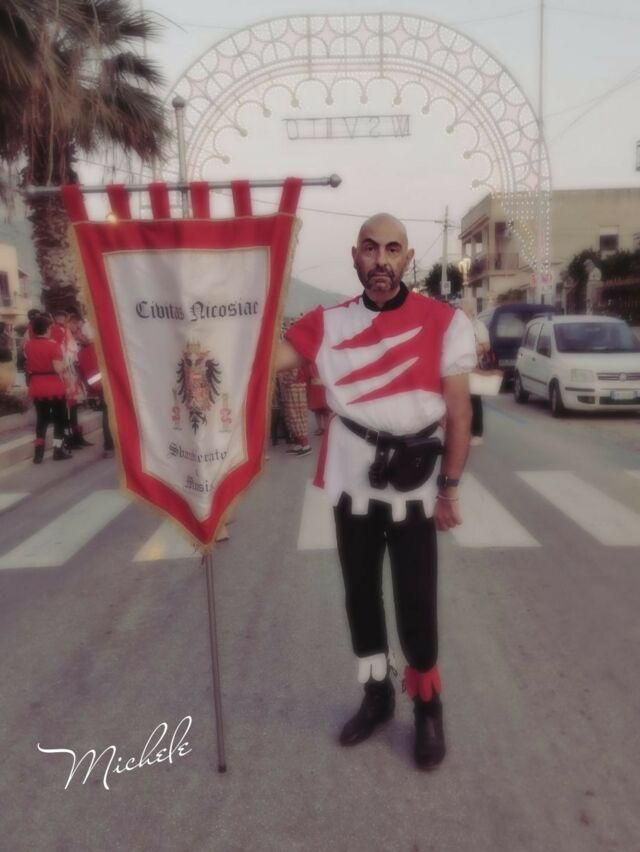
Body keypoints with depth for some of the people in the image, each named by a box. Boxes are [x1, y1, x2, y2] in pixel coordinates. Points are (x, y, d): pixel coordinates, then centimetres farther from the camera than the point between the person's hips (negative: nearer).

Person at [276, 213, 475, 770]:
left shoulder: (443, 323, -7)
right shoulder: (330, 323, 0)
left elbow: (459, 413, -5)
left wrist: (449, 488, -5)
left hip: (413, 490, -3)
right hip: (353, 487, 3)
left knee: (416, 604, 5)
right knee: (360, 596, 15)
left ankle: (429, 707, 29)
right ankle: (377, 695, 37)